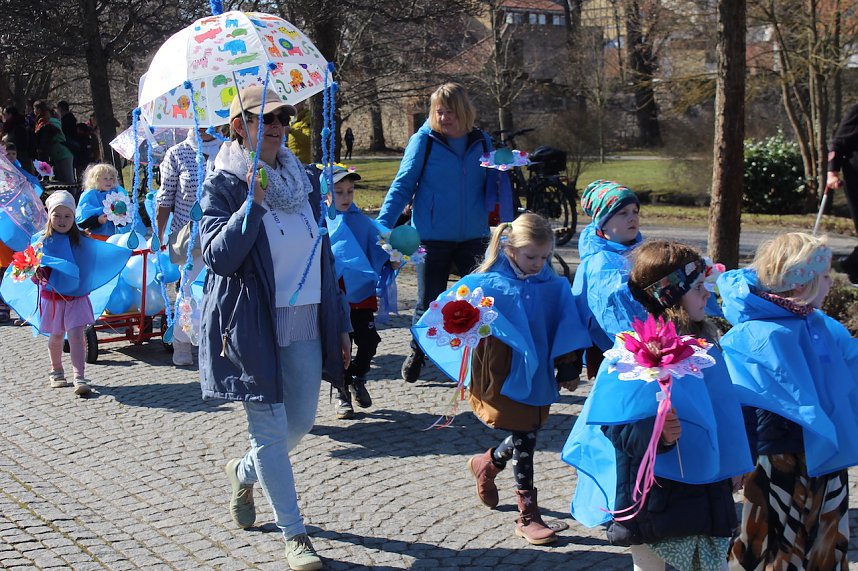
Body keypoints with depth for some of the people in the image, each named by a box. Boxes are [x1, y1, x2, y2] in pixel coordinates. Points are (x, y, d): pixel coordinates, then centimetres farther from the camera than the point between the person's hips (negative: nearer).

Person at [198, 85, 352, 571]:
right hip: (253, 327, -6)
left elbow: (323, 254, 14)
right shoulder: (224, 185, -8)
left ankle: (244, 472, 43)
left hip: (305, 326, 6)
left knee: (301, 423, 13)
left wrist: (341, 323, 13)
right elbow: (218, 256, -19)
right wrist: (254, 202, -27)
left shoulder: (301, 180, 10)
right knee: (271, 429, -1)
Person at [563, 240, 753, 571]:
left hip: (705, 487, 7)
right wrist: (655, 433, -38)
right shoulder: (634, 351, -18)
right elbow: (615, 422, -21)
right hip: (654, 493, -7)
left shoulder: (704, 341, 3)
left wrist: (732, 462, 18)